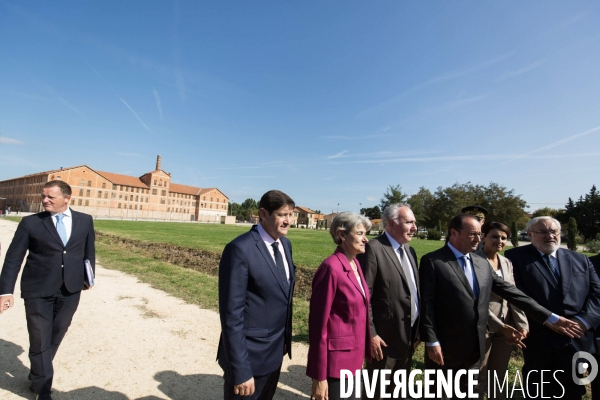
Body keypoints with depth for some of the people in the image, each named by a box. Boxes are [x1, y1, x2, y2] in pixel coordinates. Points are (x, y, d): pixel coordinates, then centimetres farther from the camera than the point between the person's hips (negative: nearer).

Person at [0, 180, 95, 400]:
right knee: (40, 342, 6)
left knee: (55, 338, 16)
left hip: (70, 290, 2)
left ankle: (37, 377, 41)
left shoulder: (85, 220, 2)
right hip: (38, 290, -2)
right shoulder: (30, 222, -4)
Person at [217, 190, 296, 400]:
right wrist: (240, 370, -20)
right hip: (249, 355, -7)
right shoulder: (240, 249, -22)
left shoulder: (285, 244, 2)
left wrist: (285, 337, 11)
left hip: (276, 351, 7)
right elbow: (232, 314, -22)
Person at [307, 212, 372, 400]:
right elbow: (318, 322, -19)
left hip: (354, 356, 8)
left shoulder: (355, 264, 4)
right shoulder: (331, 267, -21)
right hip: (336, 358, -8)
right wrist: (319, 375, -16)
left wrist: (361, 353, 11)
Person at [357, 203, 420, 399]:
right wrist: (370, 333, -17)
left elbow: (414, 291, 11)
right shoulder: (373, 248, -18)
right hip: (385, 337, -7)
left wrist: (417, 330, 11)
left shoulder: (410, 251, 8)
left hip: (409, 335, 8)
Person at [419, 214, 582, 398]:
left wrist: (550, 318, 6)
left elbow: (511, 292, 10)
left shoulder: (482, 263, 8)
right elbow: (426, 304, -14)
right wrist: (431, 342, -16)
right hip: (444, 348, -6)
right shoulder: (432, 261, -13)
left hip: (474, 348, 6)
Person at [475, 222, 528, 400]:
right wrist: (499, 326, -18)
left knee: (499, 376, 19)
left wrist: (522, 324, -3)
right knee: (478, 376, 7)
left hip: (507, 327, 6)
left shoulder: (507, 263, 9)